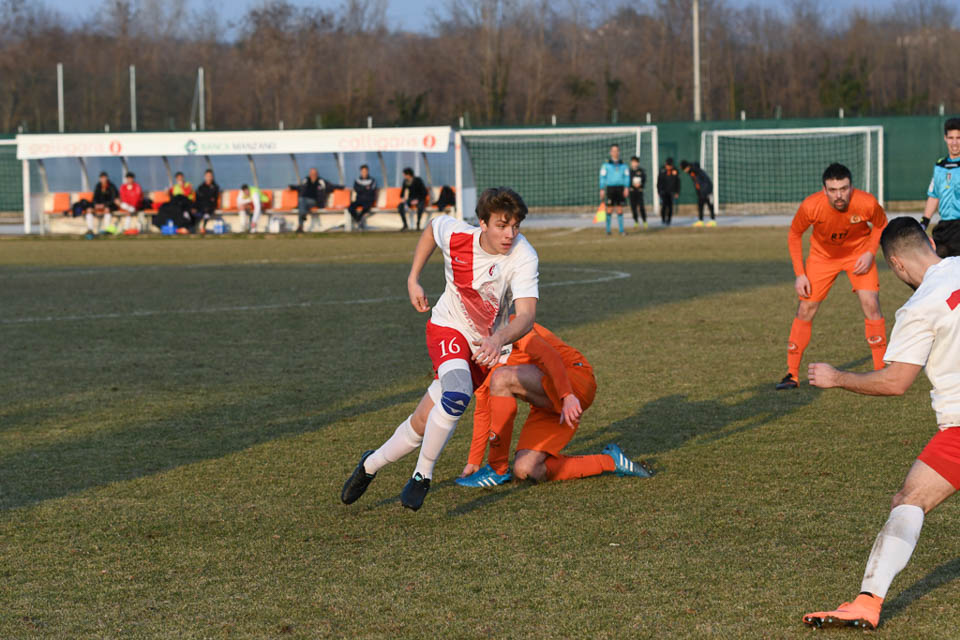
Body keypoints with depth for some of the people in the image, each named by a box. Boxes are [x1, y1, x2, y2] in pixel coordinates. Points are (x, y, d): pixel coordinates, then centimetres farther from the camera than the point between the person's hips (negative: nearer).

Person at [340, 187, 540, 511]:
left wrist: (498, 339, -57)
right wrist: (413, 279, 7)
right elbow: (432, 227, 6)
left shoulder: (523, 257, -26)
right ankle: (423, 475, -9)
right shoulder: (455, 235, -20)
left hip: (484, 346, 2)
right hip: (448, 327, -1)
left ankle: (371, 464, 23)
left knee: (424, 421, -1)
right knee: (457, 395, -29)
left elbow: (527, 314, -37)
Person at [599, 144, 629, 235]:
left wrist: (626, 188, -11)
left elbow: (627, 176, 3)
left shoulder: (623, 164, 8)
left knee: (620, 210, 0)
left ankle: (621, 230, 3)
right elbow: (602, 177, -1)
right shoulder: (606, 164, 1)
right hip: (610, 188, -2)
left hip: (620, 189, 2)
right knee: (609, 210, -4)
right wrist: (602, 190, -9)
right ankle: (608, 230, 4)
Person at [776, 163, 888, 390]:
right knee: (805, 310, -3)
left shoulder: (867, 203, -31)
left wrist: (870, 254, -19)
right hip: (822, 254, 1)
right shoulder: (810, 206, -31)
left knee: (871, 305, -14)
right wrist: (800, 274, -14)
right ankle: (792, 374, 9)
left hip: (858, 251, -1)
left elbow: (880, 224, -6)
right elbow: (794, 235, -11)